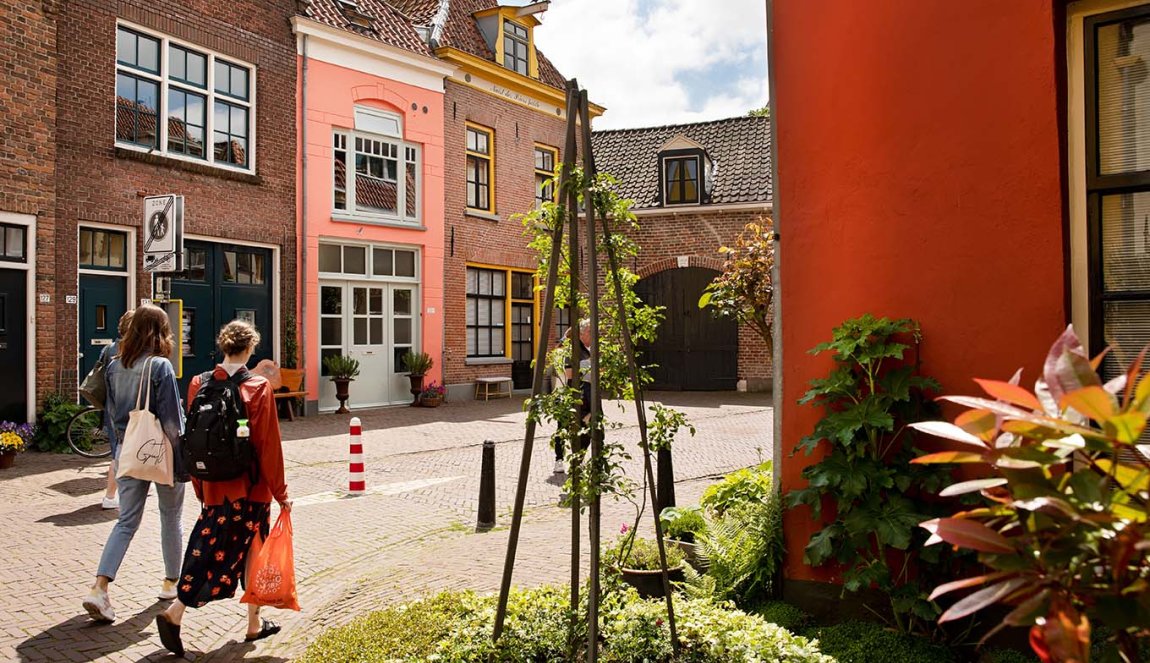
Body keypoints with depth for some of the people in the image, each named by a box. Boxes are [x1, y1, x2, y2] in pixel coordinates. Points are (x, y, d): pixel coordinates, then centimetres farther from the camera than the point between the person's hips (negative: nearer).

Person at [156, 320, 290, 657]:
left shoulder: (199, 384, 0)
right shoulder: (258, 387, -13)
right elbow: (268, 446, -12)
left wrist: (199, 486, 16)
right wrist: (281, 493, -4)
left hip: (214, 486, 5)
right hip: (250, 487, -4)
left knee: (209, 548, 15)